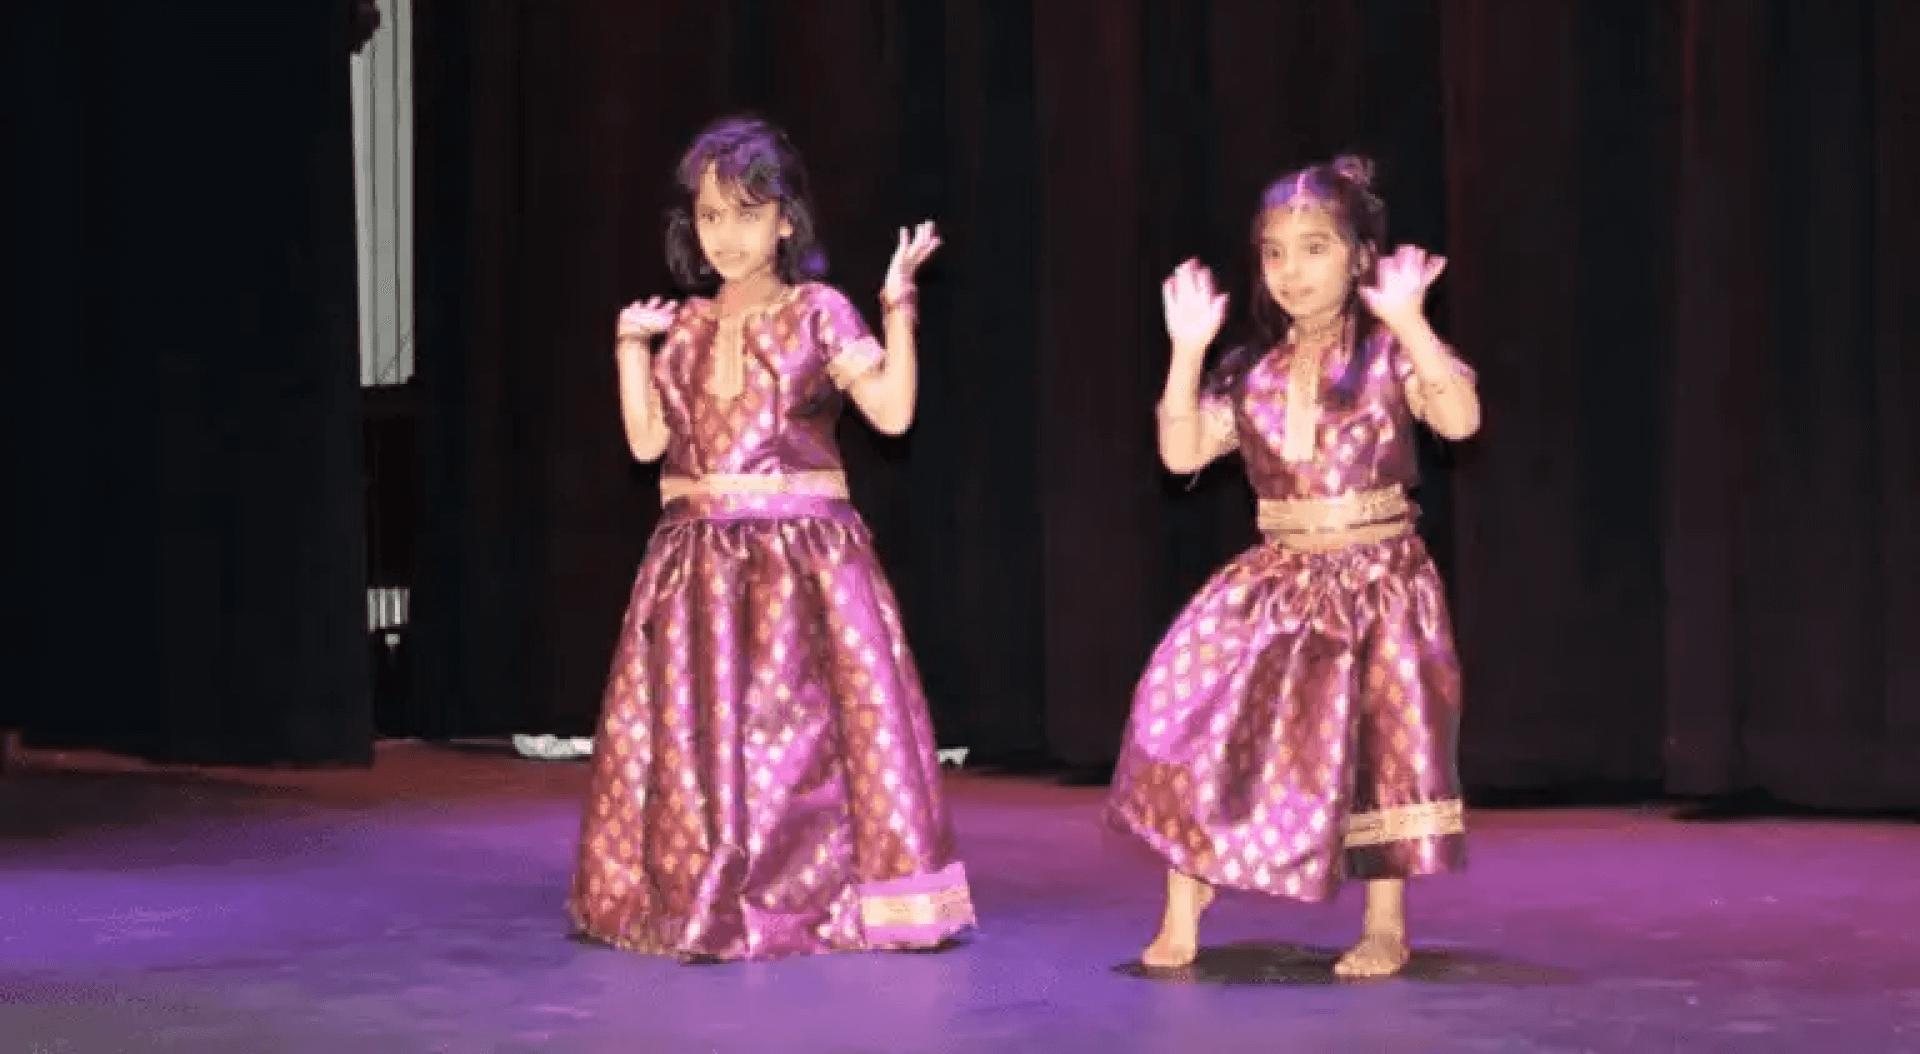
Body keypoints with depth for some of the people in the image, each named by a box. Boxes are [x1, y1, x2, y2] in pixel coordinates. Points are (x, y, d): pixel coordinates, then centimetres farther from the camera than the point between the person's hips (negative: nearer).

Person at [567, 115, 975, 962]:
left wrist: (898, 304, -13)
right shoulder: (686, 327, 12)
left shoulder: (819, 313, -1)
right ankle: (704, 899, 16)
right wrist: (630, 345, 3)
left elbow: (892, 411, -10)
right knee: (692, 729, 4)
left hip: (804, 554, -4)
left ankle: (882, 894, 1)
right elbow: (646, 439, 7)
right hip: (699, 559, 4)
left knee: (817, 724, -8)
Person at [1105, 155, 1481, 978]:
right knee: (1192, 689, -14)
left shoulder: (1388, 352, -6)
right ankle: (1180, 918, -4)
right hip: (1275, 582, 3)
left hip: (1376, 579, -3)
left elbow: (1460, 419, -22)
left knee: (1381, 738, -7)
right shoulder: (1251, 372, 8)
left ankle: (1385, 929, 10)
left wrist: (1410, 322, -28)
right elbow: (1182, 453, 1)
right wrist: (1187, 350, -6)